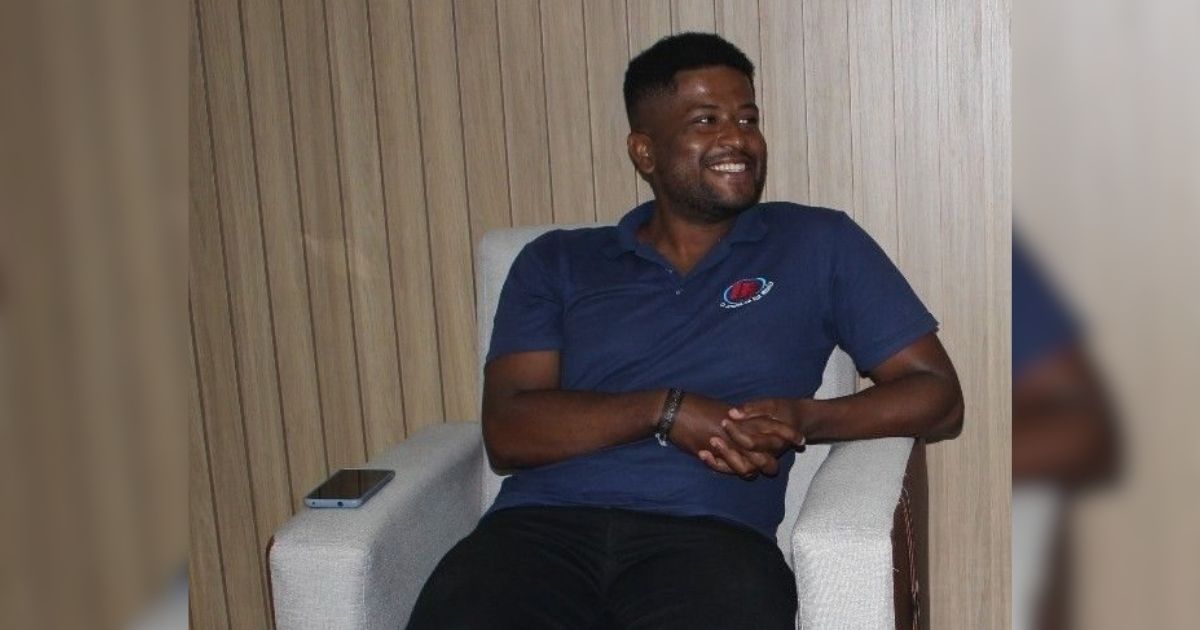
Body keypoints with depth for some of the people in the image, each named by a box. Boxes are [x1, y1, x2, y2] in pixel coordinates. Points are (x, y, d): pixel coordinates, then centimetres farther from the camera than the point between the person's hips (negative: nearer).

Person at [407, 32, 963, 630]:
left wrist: (805, 418, -5)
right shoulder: (555, 262, 17)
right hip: (543, 521, 2)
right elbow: (505, 431, 5)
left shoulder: (818, 245, 16)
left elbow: (939, 397, 14)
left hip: (709, 531, -1)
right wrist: (665, 410, -8)